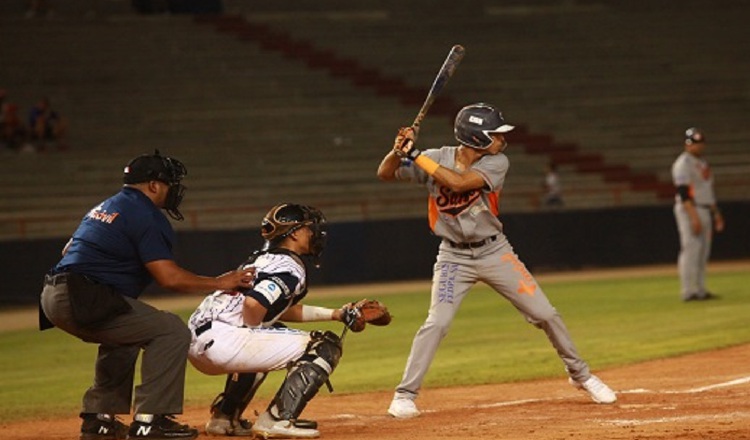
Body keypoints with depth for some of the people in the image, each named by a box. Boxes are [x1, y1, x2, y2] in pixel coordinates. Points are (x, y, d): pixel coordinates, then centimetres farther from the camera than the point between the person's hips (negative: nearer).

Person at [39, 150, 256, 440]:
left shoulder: (103, 208, 24)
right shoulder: (147, 217, -6)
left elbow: (69, 251, 28)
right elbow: (169, 277, -13)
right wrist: (219, 283, -2)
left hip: (54, 298, 10)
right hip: (85, 300, -10)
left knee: (123, 337, 33)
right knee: (172, 331, -7)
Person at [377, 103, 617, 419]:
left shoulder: (497, 162, -14)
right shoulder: (437, 159, -10)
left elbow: (458, 182, -30)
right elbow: (385, 174, -7)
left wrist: (417, 156, -29)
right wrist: (399, 149, -27)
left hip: (495, 252, 1)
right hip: (454, 257, -1)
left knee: (545, 315, 2)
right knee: (437, 323, -17)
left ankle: (579, 374, 22)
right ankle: (405, 394, -6)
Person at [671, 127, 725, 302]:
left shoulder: (702, 162, 18)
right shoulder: (683, 163, -11)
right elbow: (683, 192, -19)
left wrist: (716, 212, 18)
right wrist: (694, 217, -25)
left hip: (705, 211, 9)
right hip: (690, 210, -9)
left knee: (703, 253, 9)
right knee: (690, 250, -10)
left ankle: (700, 289, 13)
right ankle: (688, 292, -10)